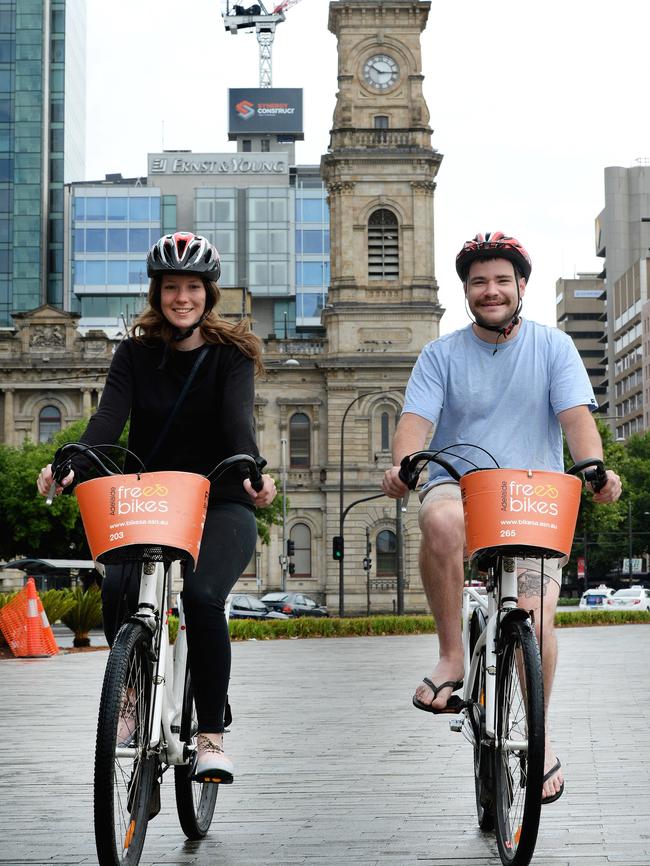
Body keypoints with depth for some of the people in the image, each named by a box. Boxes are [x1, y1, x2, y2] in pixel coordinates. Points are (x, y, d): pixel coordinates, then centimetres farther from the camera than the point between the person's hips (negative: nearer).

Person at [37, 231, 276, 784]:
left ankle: (212, 736, -13)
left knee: (202, 594, -29)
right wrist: (72, 466, -33)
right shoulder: (136, 354, 4)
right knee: (117, 588, -27)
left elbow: (238, 418, -20)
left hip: (220, 505, -2)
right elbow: (110, 417, -13)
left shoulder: (231, 353, -2)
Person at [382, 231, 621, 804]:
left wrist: (595, 467, -26)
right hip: (458, 487, 0)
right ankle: (453, 657, -24)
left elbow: (576, 415, -5)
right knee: (440, 520, -38)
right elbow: (416, 418, -6)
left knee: (534, 614, -17)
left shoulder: (553, 347, 7)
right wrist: (403, 464, -29)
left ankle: (538, 736, 6)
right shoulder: (441, 355, 7)